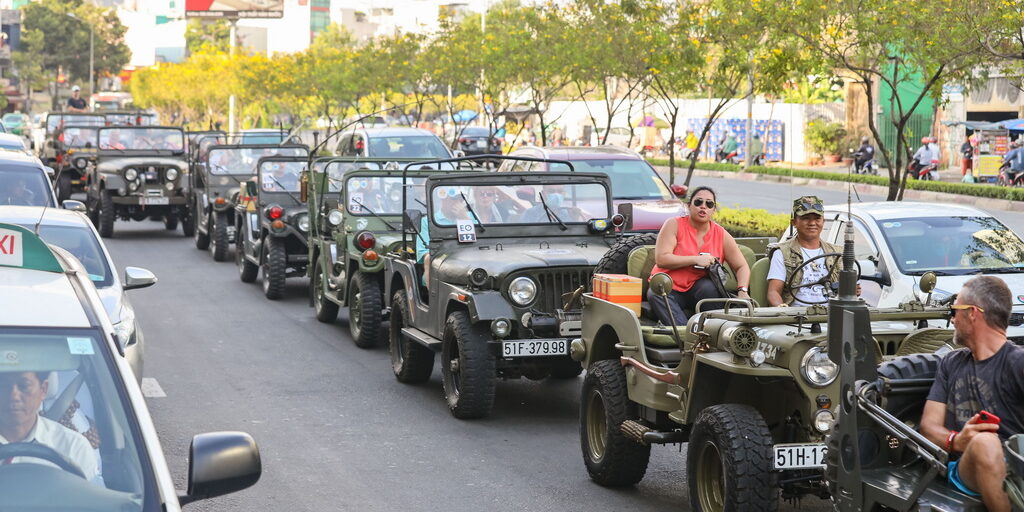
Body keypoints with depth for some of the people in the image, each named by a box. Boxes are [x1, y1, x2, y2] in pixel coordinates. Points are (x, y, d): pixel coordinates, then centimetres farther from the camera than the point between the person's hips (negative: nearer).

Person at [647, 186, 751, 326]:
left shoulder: (721, 235, 5)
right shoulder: (674, 225, -3)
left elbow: (742, 266, 7)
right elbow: (661, 259, -14)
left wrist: (743, 291, -14)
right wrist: (696, 259, -20)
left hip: (697, 289, 1)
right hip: (669, 289, -1)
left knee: (709, 287, -33)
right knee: (655, 294, -35)